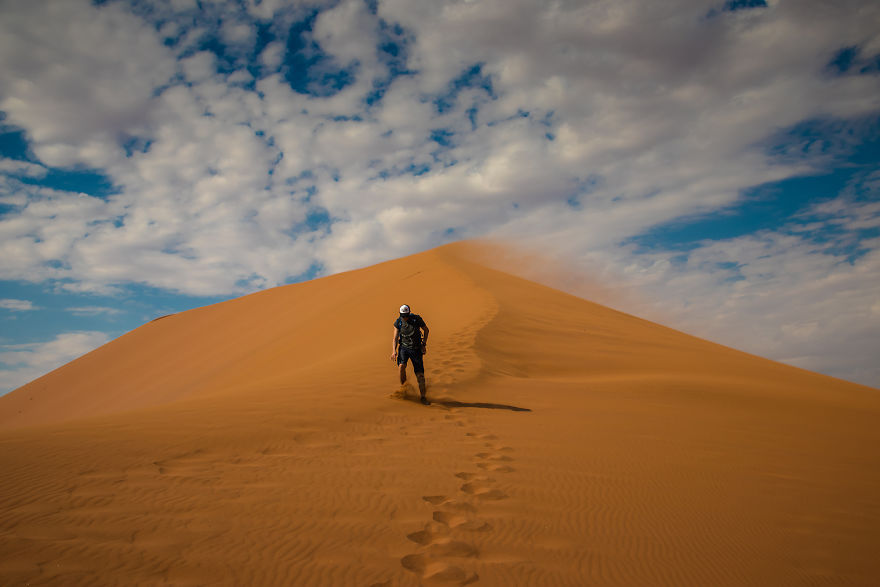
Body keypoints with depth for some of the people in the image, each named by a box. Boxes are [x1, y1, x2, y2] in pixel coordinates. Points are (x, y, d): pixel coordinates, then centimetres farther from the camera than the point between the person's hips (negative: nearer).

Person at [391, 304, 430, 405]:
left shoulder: (417, 319, -9)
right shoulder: (398, 323, -4)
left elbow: (426, 329, 5)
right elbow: (395, 338, -2)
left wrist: (424, 344, -2)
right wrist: (394, 351, -17)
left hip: (416, 349, -1)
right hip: (404, 347, 1)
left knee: (420, 374, -4)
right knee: (401, 366, -28)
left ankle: (423, 397, 8)